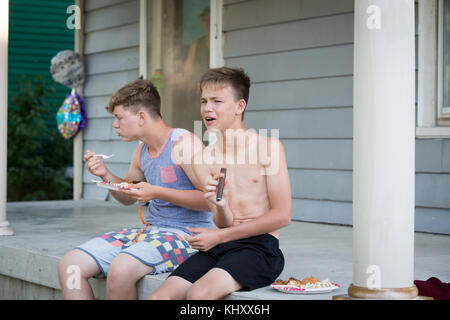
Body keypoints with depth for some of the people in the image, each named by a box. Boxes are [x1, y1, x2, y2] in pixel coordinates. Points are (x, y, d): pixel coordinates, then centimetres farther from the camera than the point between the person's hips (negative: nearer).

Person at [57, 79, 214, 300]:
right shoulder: (141, 152, 12)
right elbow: (128, 198, 29)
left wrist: (157, 192, -22)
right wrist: (105, 174, 10)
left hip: (187, 232, -8)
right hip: (150, 229, 8)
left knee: (120, 270, -35)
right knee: (69, 265, -6)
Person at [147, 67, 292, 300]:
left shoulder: (268, 147, -3)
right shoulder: (203, 157, 11)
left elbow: (282, 216, -7)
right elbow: (225, 223, 8)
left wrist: (219, 236, -7)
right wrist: (220, 206, -18)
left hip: (260, 246, -5)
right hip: (219, 248, 5)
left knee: (199, 293, -31)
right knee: (157, 297, -17)